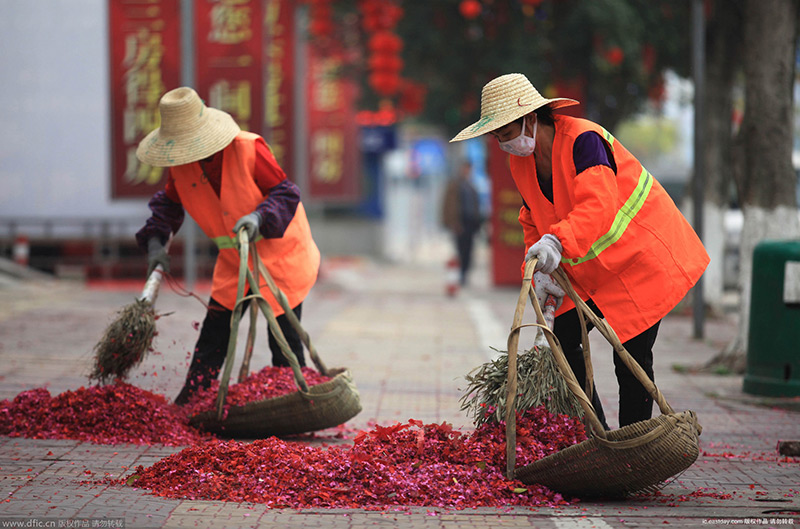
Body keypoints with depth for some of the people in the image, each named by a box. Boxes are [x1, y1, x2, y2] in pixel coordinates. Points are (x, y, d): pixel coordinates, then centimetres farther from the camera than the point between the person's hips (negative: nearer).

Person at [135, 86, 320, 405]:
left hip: (280, 252, -5)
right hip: (233, 261, 5)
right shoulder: (180, 166, -9)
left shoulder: (249, 149, -26)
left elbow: (286, 193, -20)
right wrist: (155, 241, -6)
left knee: (284, 339, -2)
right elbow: (169, 203, 9)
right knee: (214, 333, 5)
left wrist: (259, 216, -38)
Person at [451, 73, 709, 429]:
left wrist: (557, 242, -57)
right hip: (589, 268, 8)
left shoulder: (583, 141, -26)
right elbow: (533, 222, 9)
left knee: (631, 358, -10)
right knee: (563, 340, 2)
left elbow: (598, 207, -41)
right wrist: (540, 274, -7)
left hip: (640, 258, -8)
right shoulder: (521, 161, 0)